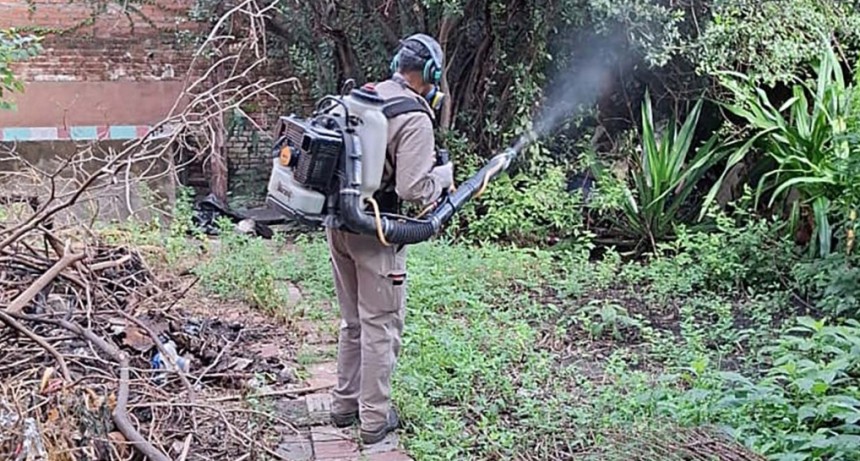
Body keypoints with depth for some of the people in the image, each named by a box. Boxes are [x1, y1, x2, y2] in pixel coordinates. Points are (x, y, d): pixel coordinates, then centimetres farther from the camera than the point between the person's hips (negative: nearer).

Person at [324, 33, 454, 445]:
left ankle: (344, 404, 31)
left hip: (337, 221, 7)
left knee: (353, 320, 20)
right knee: (381, 326, 6)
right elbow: (413, 189, -21)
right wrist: (444, 173, -2)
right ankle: (375, 419, 15)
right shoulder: (415, 118, -14)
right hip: (374, 230, -7)